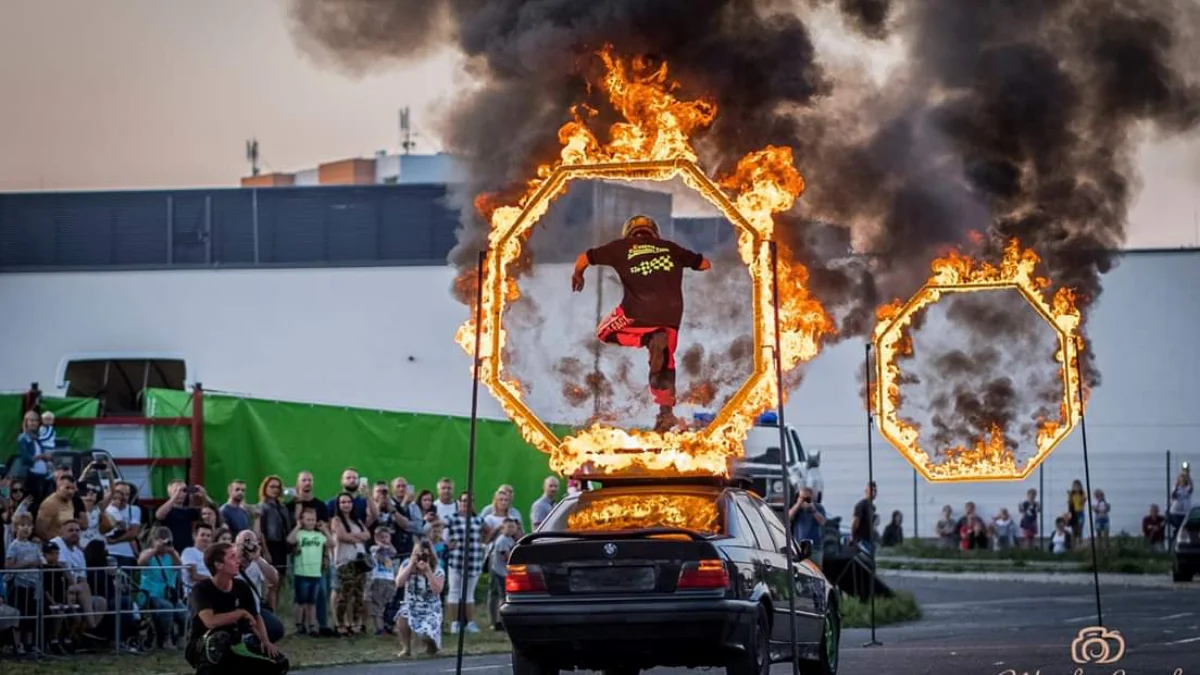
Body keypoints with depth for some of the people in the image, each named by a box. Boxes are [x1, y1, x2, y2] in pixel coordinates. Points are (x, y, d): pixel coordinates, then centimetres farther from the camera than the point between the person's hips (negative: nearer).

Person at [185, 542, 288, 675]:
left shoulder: (242, 587, -1)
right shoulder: (202, 589, -20)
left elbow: (256, 618, 10)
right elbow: (210, 621, -36)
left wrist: (266, 642, -9)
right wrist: (242, 613, -22)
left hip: (231, 650, 7)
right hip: (202, 649, -7)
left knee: (279, 663, -5)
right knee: (218, 636, -41)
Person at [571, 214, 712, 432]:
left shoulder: (621, 247, 15)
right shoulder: (670, 248, 20)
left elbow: (584, 258, 17)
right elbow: (704, 264, 25)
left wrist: (577, 275, 40)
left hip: (638, 310, -3)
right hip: (671, 312, 3)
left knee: (605, 332, 21)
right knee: (664, 365, 19)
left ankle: (650, 339, -4)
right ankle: (666, 412, 9)